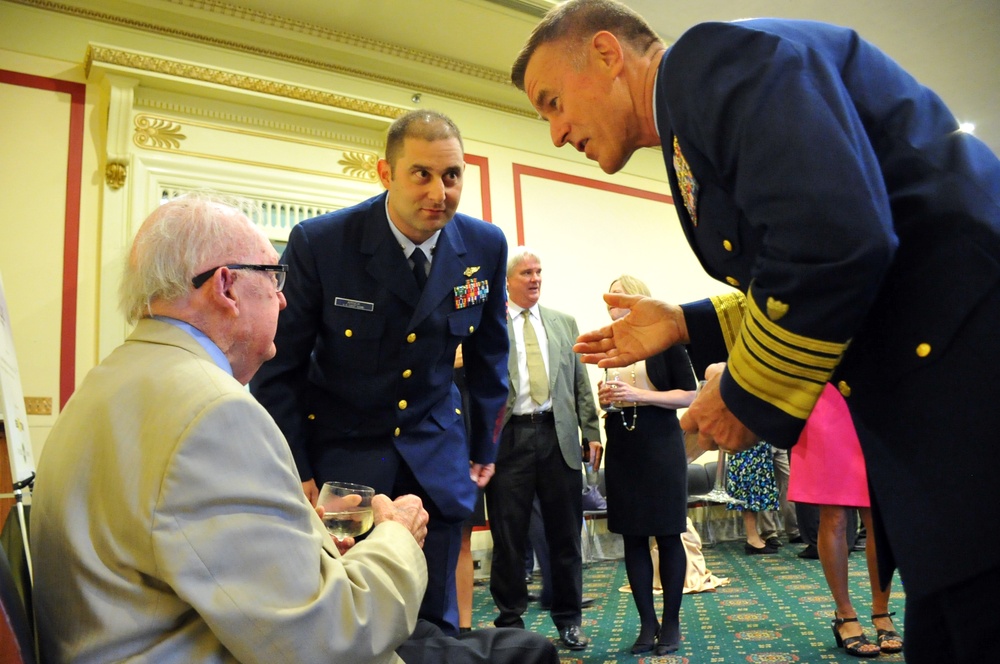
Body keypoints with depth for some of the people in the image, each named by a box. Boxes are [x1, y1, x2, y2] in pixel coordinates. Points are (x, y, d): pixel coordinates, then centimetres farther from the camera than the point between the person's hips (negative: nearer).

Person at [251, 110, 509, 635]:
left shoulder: (485, 246, -5)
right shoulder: (318, 242, -15)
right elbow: (279, 367, -8)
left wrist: (485, 445, 12)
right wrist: (296, 473, -11)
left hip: (437, 457, 3)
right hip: (339, 451, -2)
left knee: (435, 621, 11)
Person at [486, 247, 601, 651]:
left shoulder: (564, 323, 13)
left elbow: (580, 382, 12)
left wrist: (591, 432, 7)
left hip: (558, 436, 3)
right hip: (509, 436, -2)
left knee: (565, 534, 11)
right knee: (508, 536, 6)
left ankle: (568, 619, 27)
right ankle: (510, 619, 23)